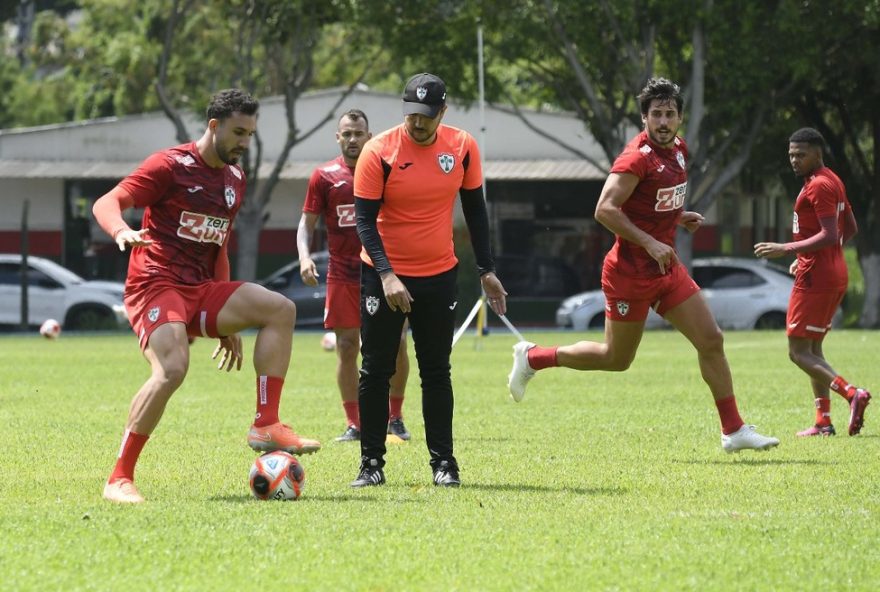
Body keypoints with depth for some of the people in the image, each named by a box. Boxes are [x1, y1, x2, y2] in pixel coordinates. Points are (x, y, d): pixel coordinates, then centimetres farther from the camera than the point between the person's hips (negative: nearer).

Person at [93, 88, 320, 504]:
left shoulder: (235, 179, 17)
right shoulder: (171, 166, -6)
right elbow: (105, 204, -13)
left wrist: (226, 322, 26)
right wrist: (123, 232, -37)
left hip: (201, 289, 7)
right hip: (155, 284, -7)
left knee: (280, 309, -10)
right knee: (172, 370, -29)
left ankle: (266, 426, -13)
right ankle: (119, 480, -21)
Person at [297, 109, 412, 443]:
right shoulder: (325, 176, 3)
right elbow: (307, 222, 3)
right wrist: (304, 255, -15)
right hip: (342, 275, 0)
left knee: (396, 343, -4)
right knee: (347, 347, -1)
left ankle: (395, 419, 12)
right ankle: (354, 425, 6)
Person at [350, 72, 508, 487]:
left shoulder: (463, 148, -4)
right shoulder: (379, 152, -14)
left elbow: (474, 209, 7)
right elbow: (364, 219, -13)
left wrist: (486, 271, 5)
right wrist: (386, 274, -24)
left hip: (439, 275, 2)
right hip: (384, 275, -2)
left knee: (436, 372, 5)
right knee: (376, 371, -1)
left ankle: (443, 463, 9)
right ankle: (371, 463, 5)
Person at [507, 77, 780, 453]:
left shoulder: (678, 149, 8)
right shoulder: (638, 157, -20)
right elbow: (605, 209, -27)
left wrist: (678, 216, 6)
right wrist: (650, 243, -29)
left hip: (668, 268, 8)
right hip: (630, 273, -8)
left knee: (711, 340, 1)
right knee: (616, 359, 5)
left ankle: (733, 430, 7)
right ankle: (532, 358, 24)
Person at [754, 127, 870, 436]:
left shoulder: (819, 185, -15)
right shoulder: (833, 182, 16)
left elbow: (830, 235, -23)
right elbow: (850, 228, 23)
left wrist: (787, 249, -24)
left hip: (815, 279, -10)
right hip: (835, 274, 10)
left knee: (799, 351, -8)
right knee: (812, 349, 15)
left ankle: (852, 393, -23)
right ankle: (823, 422, 12)